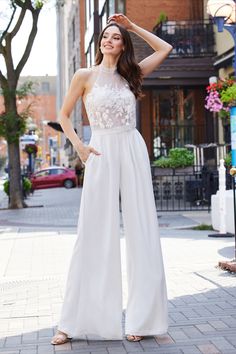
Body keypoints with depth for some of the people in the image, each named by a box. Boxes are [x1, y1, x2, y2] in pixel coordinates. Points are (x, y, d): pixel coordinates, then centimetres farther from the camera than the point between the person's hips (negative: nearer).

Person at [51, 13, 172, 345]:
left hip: (133, 152, 3)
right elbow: (64, 115, 9)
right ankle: (73, 321, 2)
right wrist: (79, 147, -3)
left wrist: (133, 26, 16)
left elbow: (164, 49, 20)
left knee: (141, 232, -1)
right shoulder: (85, 76, 4)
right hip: (101, 155, -3)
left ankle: (141, 318, 5)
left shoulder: (130, 75, 12)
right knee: (95, 235, -4)